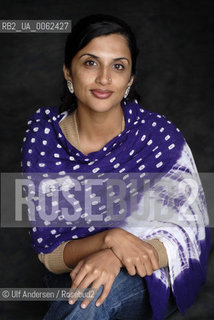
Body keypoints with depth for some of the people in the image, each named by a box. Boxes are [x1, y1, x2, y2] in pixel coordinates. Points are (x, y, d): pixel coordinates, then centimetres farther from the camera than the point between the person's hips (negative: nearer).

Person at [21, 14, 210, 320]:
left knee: (97, 291, -34)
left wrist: (114, 259, -32)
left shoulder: (159, 134, -15)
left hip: (150, 281, -2)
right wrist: (110, 239, -31)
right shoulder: (43, 138, -12)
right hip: (73, 275, 3)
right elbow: (48, 254, -10)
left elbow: (188, 232, -14)